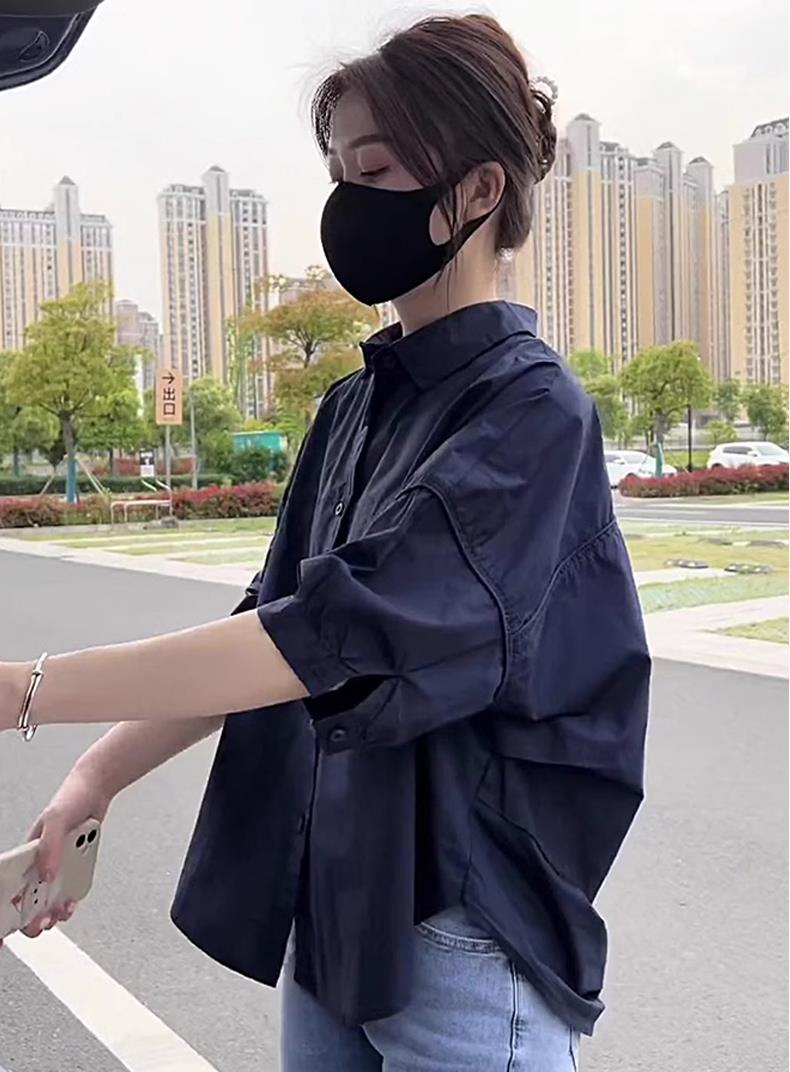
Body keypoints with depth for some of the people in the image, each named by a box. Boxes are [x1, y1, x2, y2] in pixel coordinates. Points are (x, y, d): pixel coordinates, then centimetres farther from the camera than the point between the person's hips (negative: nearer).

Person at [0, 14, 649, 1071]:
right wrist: (99, 775, -4)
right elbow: (270, 623, 6)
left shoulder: (531, 411, -16)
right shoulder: (357, 406, 7)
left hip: (465, 934, -6)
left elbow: (333, 636, -26)